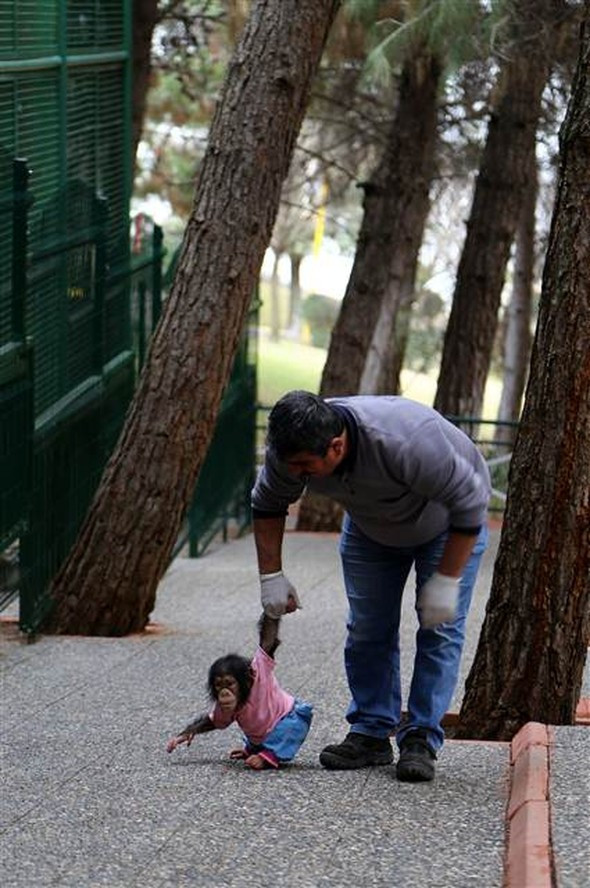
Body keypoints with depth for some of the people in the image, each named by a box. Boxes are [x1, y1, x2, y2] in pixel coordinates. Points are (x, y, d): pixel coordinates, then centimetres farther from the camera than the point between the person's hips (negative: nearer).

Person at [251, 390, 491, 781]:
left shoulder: (405, 443, -45)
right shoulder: (291, 448, -28)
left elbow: (469, 503, -34)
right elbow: (268, 504, -6)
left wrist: (446, 580, -30)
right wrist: (271, 575, -9)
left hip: (449, 522, -5)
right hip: (370, 525, 5)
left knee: (441, 628, -11)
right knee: (367, 628, 0)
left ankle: (422, 740, -8)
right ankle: (370, 734, 8)